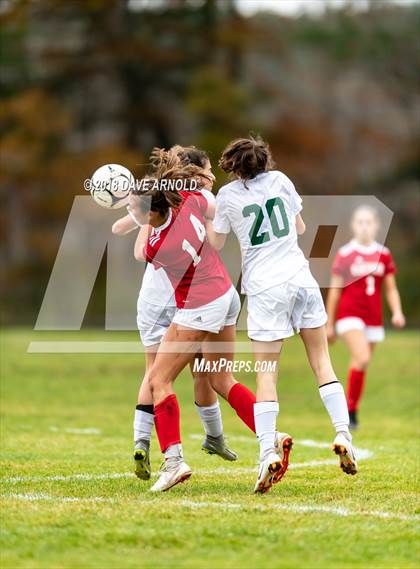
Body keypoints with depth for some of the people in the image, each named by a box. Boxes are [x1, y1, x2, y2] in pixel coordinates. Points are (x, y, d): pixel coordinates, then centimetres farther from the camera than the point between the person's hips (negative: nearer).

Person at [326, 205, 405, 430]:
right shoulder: (345, 254, -3)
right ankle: (350, 409, -11)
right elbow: (335, 290, 1)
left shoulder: (383, 254, 7)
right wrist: (330, 324, 3)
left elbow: (391, 289, 14)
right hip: (349, 314, -4)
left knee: (361, 362, 9)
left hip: (373, 318, 4)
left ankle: (352, 411, 21)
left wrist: (397, 312, -4)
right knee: (362, 358, -22)